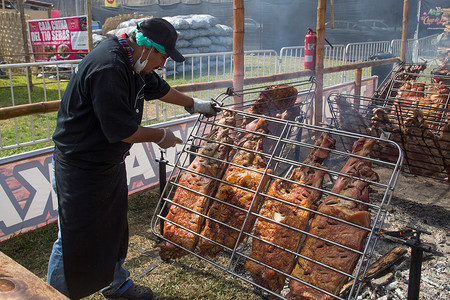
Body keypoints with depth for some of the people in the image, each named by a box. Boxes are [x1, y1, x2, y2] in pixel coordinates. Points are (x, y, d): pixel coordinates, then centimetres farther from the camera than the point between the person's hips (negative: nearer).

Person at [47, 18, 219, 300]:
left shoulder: (134, 62, 3)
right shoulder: (108, 68, -29)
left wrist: (194, 104, 34)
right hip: (81, 168, -9)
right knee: (75, 239, 3)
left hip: (110, 161, 10)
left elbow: (159, 88, 22)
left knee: (113, 226, 21)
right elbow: (121, 130, -28)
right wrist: (161, 135, -11)